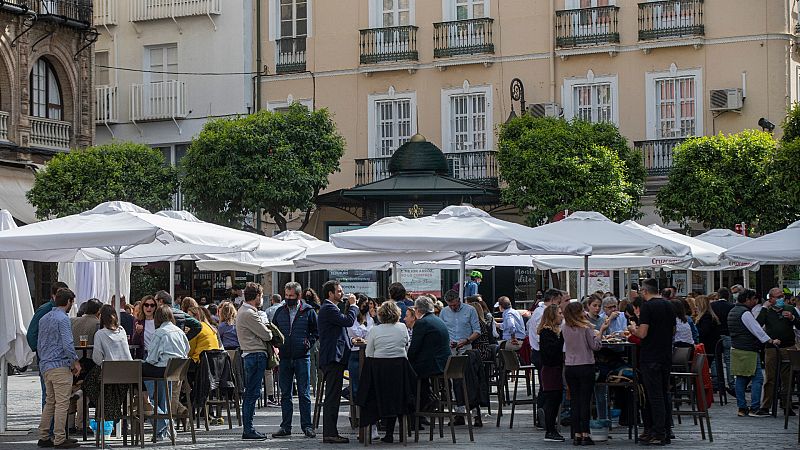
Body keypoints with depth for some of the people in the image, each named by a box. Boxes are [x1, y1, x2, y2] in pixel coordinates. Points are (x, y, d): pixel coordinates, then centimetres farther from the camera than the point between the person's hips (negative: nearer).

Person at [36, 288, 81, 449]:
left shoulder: (43, 319, 15)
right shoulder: (62, 319, -12)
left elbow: (38, 345, 20)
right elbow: (68, 344, -19)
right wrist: (76, 362, -8)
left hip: (45, 366, 9)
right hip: (60, 366, -9)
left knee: (50, 402, 14)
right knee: (62, 403, -6)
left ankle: (43, 437, 15)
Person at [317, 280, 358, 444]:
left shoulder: (329, 308, 21)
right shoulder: (328, 309, -13)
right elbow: (348, 321, -21)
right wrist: (352, 305, -7)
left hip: (333, 359, 11)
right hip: (332, 358, -11)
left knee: (332, 397, 13)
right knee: (332, 396, -10)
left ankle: (330, 432, 17)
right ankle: (330, 433, -10)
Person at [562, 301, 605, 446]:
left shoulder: (565, 328, 5)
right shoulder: (586, 327, -10)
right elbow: (595, 346, -9)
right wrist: (601, 331, 1)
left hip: (569, 368, 4)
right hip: (585, 367, -4)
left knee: (574, 401, 7)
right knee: (585, 400, -1)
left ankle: (577, 435, 6)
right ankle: (585, 435, -3)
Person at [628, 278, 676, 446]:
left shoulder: (647, 306, -13)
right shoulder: (668, 306, 10)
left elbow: (642, 333, -18)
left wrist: (633, 329, 1)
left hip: (651, 358, -7)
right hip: (666, 356, 7)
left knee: (655, 396, -5)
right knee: (664, 394, 12)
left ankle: (659, 434, -5)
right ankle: (665, 432, 15)